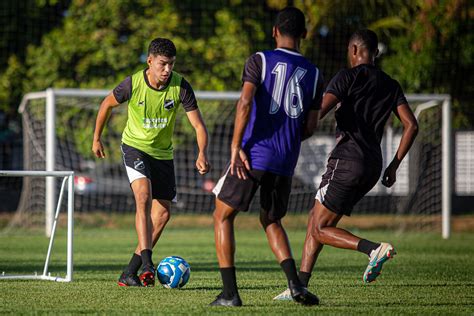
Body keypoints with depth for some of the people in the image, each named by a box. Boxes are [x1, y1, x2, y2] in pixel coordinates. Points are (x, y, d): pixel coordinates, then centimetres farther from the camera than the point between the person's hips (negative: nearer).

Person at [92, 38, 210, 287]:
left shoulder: (181, 87, -17)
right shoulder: (132, 84, -19)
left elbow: (198, 125, -17)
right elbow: (107, 104, 1)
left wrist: (202, 154, -35)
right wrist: (96, 139, 9)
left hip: (163, 152, 4)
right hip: (135, 146, -4)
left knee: (162, 214, 1)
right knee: (144, 196, -27)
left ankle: (129, 273, 12)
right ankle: (147, 264, -34)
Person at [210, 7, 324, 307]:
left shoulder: (260, 60, -2)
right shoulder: (313, 74, 9)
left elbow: (245, 103, -15)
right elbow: (310, 126, 10)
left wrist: (236, 149, -12)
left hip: (254, 155, -4)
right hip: (286, 161, 4)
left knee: (223, 216, 12)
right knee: (272, 222, 22)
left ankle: (230, 292, 3)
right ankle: (295, 283, -1)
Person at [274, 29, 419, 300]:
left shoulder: (348, 77, -3)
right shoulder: (391, 85, 16)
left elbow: (318, 112, -15)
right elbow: (411, 125, 10)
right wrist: (394, 166, 15)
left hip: (348, 159, -8)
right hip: (373, 166, 8)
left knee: (320, 230, -6)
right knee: (315, 223, 13)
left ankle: (375, 248, -24)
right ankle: (300, 286, 8)